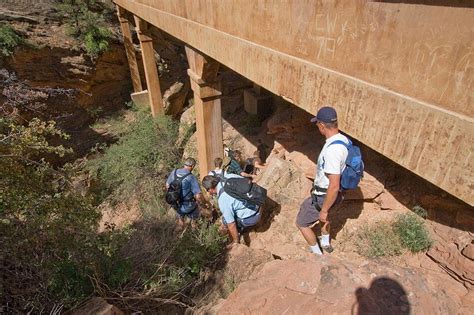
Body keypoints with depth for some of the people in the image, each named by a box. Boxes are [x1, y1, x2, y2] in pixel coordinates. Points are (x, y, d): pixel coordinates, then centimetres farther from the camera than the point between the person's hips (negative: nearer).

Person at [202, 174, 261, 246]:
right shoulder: (230, 176, -9)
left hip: (250, 218, -7)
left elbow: (231, 224, -17)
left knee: (225, 220, 13)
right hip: (257, 207, 7)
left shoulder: (223, 200, -25)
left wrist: (236, 242, -2)